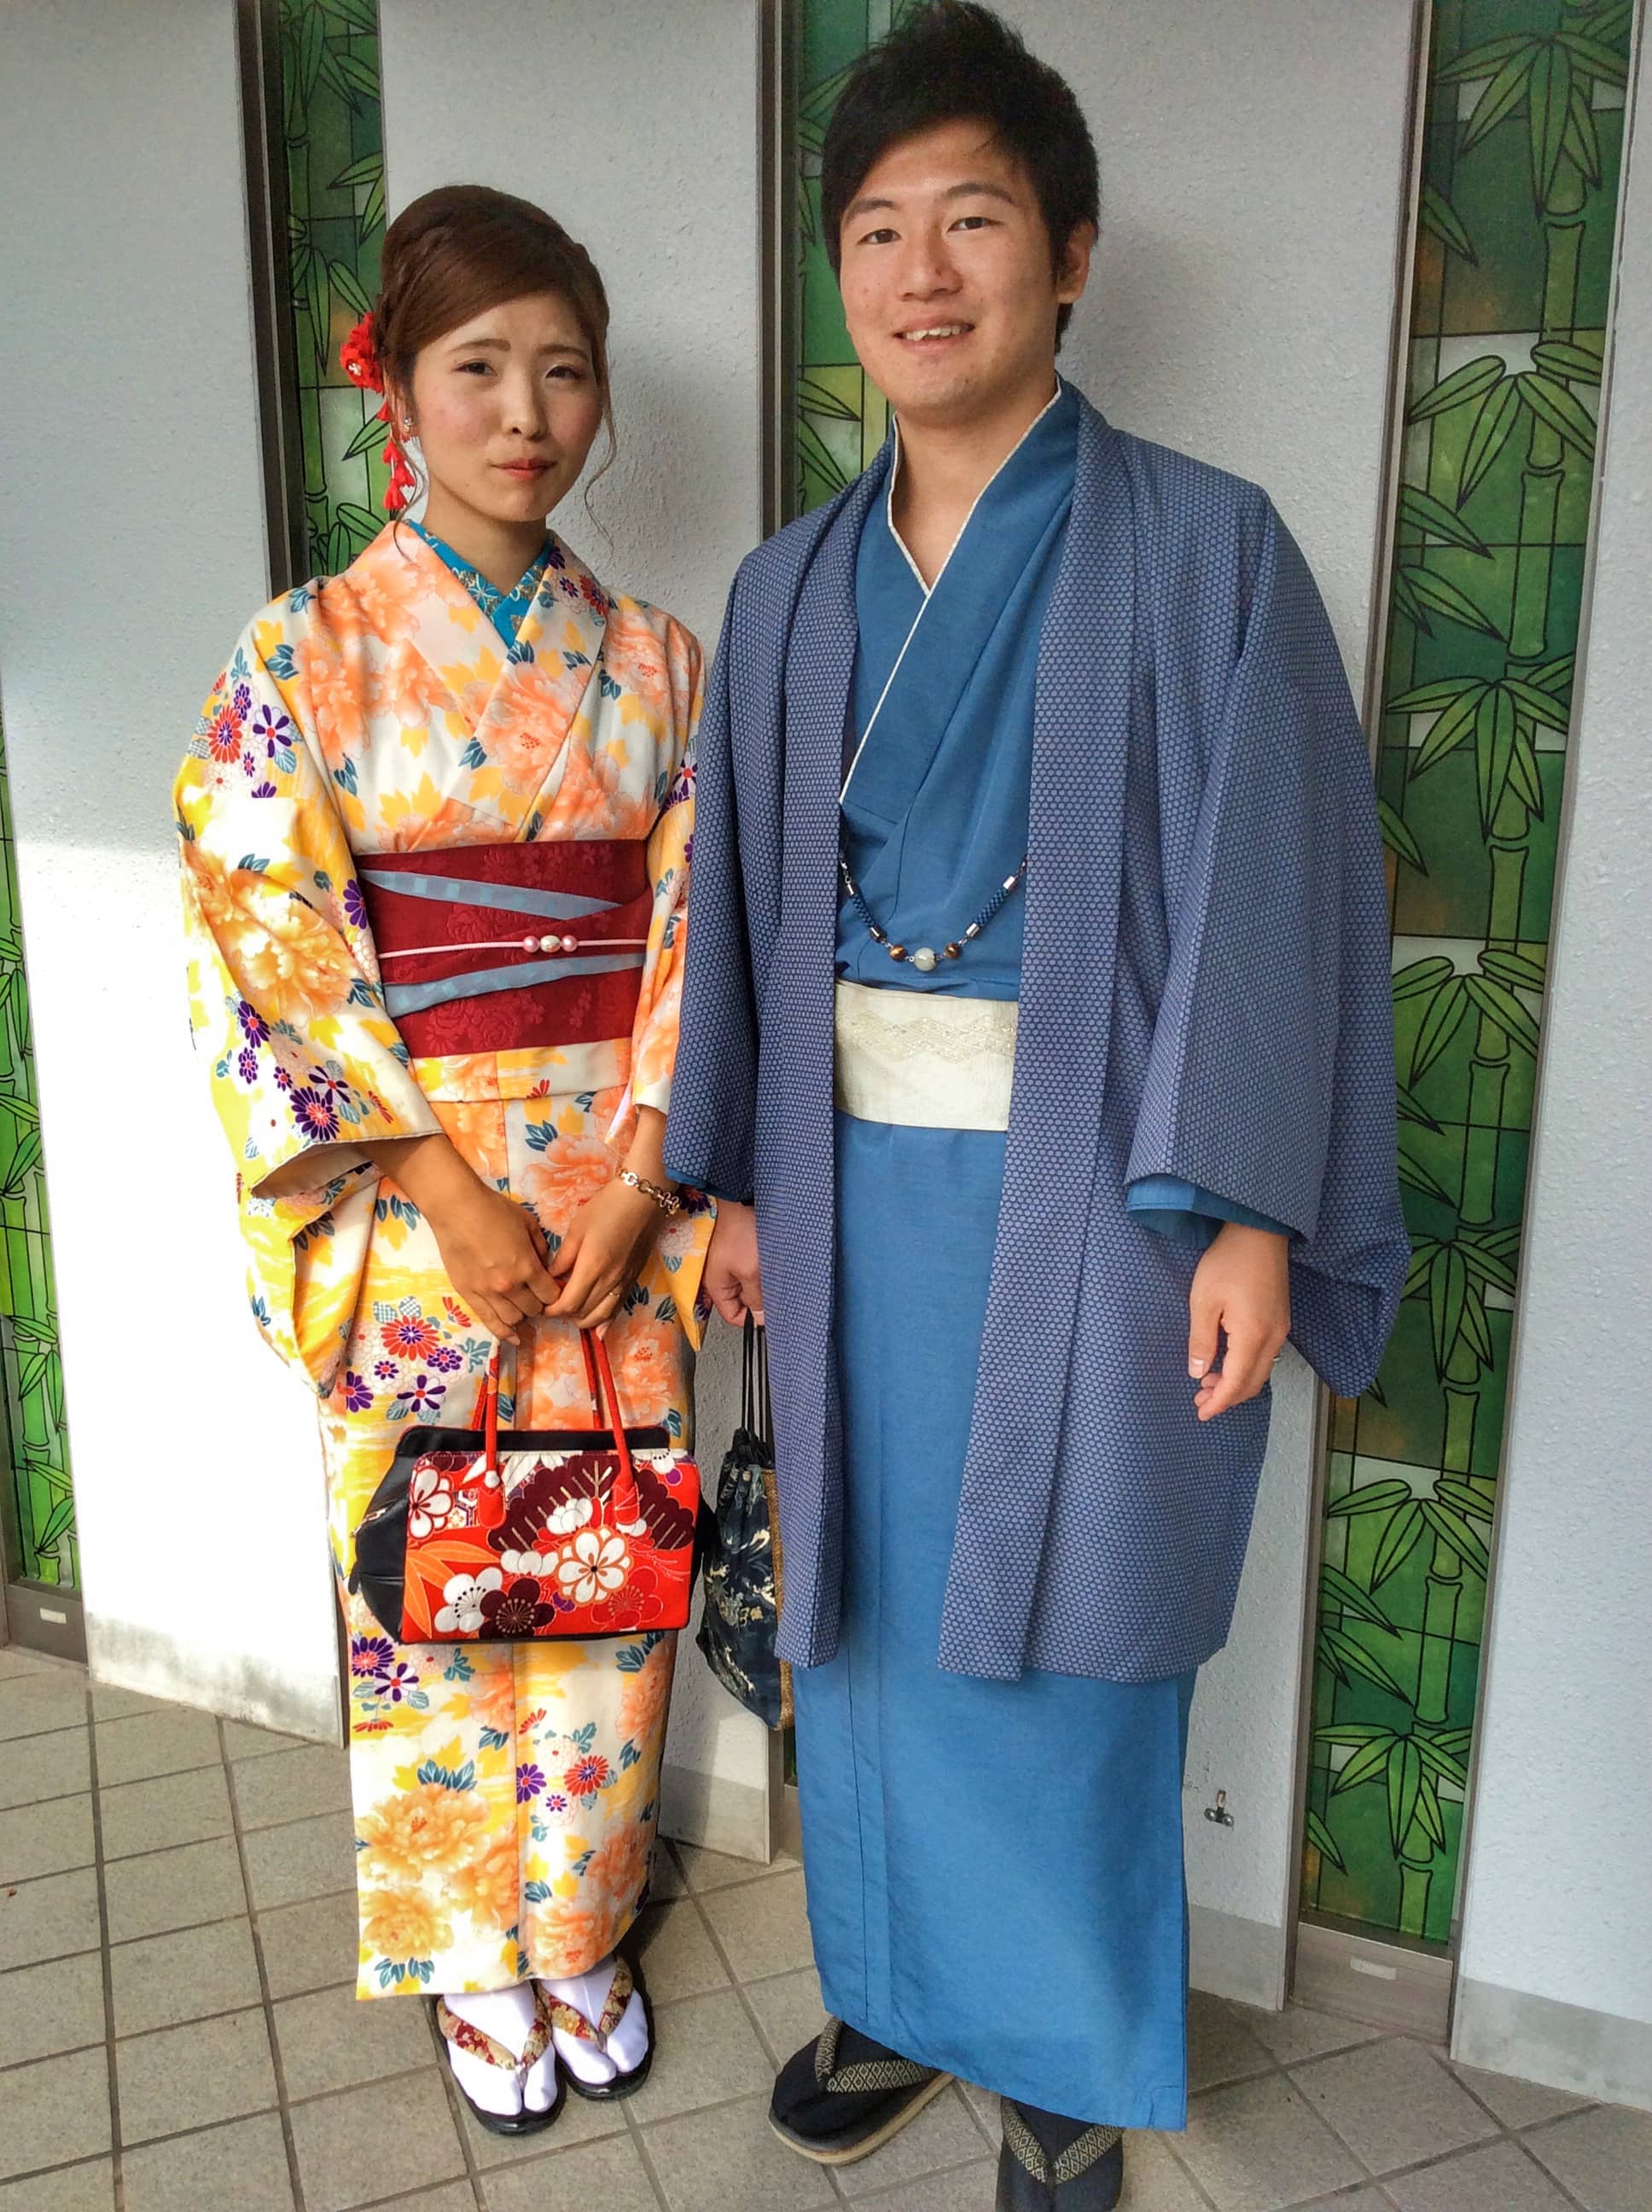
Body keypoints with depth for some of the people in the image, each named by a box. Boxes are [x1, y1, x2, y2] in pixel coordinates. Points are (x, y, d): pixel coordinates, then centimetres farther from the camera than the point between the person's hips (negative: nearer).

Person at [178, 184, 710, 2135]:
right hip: (411, 1201, -2)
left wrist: (643, 1175, -8)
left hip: (617, 1191, 3)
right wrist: (447, 1194, -13)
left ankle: (582, 1931, 36)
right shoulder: (307, 653, -4)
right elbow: (278, 949, -8)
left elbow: (694, 928, 3)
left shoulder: (654, 660, 5)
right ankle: (476, 1966, 33)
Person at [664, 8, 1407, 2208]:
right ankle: (902, 1993, 39)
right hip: (864, 1184, 5)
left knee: (1065, 1633, 7)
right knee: (876, 1605, 15)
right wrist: (738, 1177, 8)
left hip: (1093, 1189, -4)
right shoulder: (792, 589, 8)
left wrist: (1253, 1212, -14)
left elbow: (1280, 885, -9)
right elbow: (749, 897, 10)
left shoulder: (1201, 550, -5)